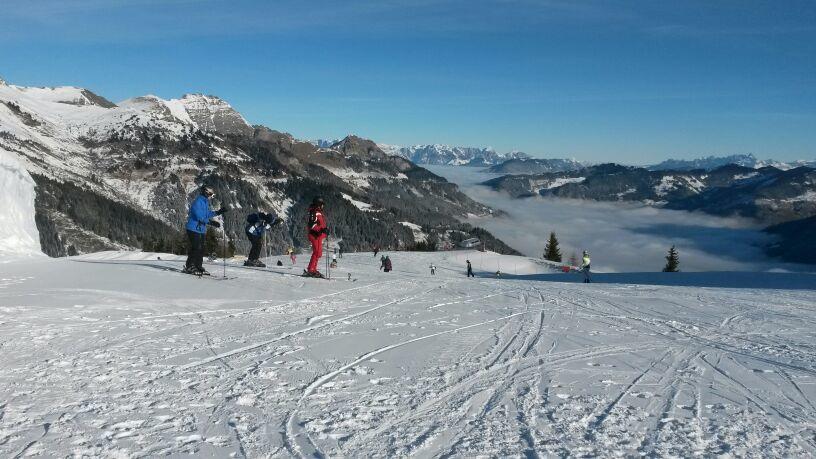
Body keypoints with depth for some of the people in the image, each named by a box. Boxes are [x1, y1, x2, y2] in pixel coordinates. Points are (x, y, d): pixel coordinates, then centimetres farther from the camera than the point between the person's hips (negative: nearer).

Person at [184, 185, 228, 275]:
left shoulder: (205, 202, 14)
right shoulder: (198, 202, -17)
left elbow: (207, 214, 21)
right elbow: (200, 216, -24)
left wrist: (218, 212, 15)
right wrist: (211, 222, -26)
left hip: (201, 229, 10)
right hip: (194, 228, -10)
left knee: (201, 249, 10)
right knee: (196, 248, -11)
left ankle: (198, 267, 16)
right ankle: (188, 267, -5)